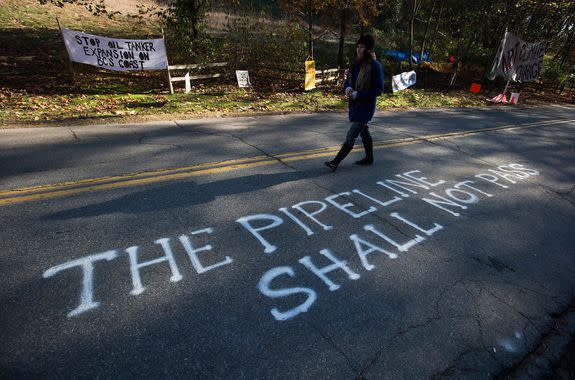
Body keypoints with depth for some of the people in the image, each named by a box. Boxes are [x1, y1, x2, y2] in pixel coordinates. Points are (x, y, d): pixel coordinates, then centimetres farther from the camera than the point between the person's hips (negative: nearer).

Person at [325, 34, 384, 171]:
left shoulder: (375, 66, -15)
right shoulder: (356, 64, 6)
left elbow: (378, 90, -16)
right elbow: (348, 80, 14)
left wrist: (358, 94, -22)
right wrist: (348, 87, -11)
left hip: (366, 106, -8)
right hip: (355, 104, 8)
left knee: (350, 136, -8)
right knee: (363, 132, 19)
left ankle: (335, 162, -3)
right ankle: (369, 158, 35)